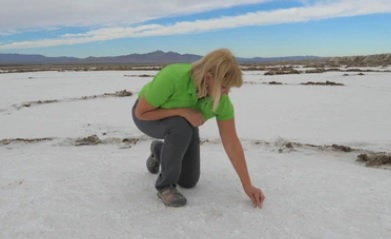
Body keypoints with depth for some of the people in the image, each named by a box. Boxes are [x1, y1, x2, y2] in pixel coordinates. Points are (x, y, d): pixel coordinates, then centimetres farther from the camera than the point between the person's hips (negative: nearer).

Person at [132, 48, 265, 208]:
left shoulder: (222, 101, -27)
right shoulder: (172, 77, -40)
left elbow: (231, 143, -20)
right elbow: (140, 112, -29)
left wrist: (247, 185, -19)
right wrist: (182, 111, -38)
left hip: (183, 122, 4)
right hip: (148, 115, -4)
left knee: (188, 181, 3)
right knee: (181, 127, -39)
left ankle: (160, 150, 32)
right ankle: (165, 185, -15)